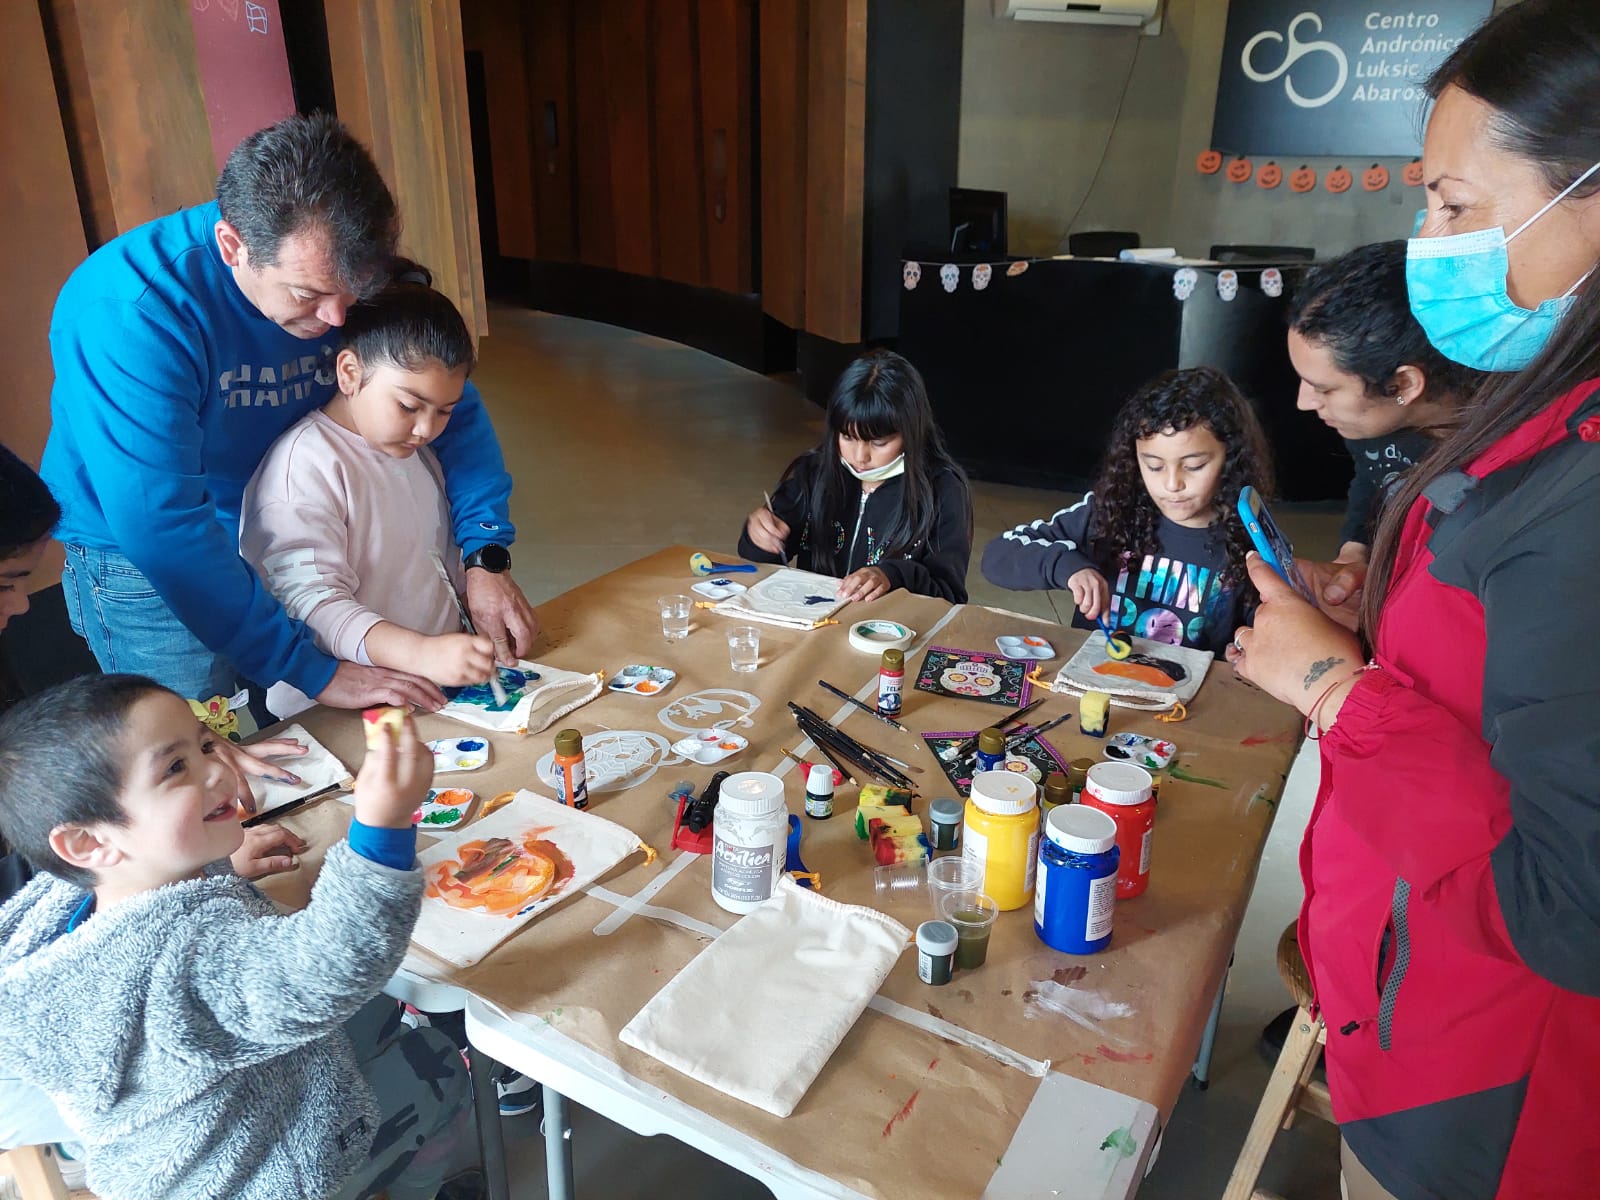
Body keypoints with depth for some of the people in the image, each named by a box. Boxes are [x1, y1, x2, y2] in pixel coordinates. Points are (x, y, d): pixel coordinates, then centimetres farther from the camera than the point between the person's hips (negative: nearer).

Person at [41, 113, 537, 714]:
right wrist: (315, 672, -34)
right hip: (145, 566, -4)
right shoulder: (127, 316, -32)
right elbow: (163, 528, -35)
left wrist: (486, 557, -20)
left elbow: (451, 407, -7)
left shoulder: (346, 274, -14)